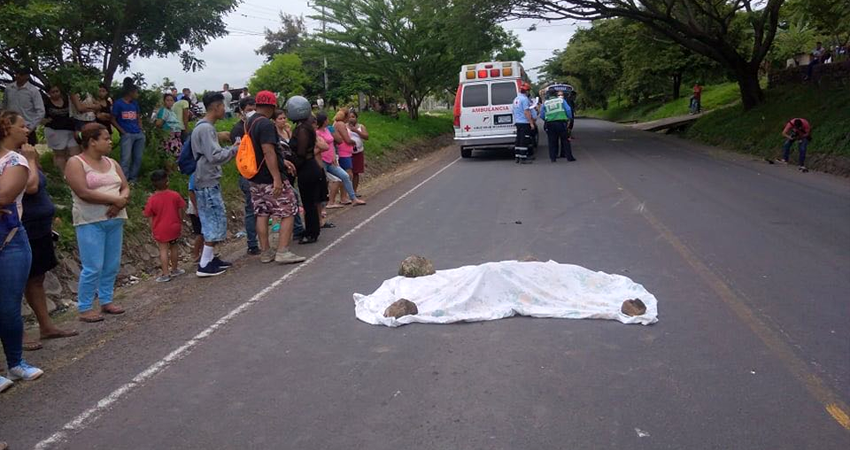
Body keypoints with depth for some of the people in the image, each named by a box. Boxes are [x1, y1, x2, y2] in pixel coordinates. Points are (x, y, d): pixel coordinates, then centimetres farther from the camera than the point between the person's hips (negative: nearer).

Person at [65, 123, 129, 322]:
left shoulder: (111, 163, 16)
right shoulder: (76, 163, -4)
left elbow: (126, 188, 11)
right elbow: (84, 193, -16)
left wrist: (121, 201, -12)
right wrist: (116, 199, -14)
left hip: (115, 220, 6)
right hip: (90, 222, -6)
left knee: (112, 265, 7)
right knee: (93, 267, -7)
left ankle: (106, 301, 20)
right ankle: (84, 308, 4)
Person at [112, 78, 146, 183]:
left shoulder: (135, 103, 14)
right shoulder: (118, 103, -2)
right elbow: (113, 120, -1)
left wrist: (140, 129, 8)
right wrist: (123, 132, -8)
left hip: (139, 134, 6)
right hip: (127, 134, -6)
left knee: (138, 158, 7)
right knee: (126, 159, -12)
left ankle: (133, 179, 16)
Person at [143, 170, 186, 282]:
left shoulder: (152, 200, -12)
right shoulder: (175, 195, -10)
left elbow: (150, 217, -6)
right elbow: (180, 212, -2)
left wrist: (152, 231, 6)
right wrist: (180, 224, 11)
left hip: (160, 230, -2)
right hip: (174, 227, 2)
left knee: (163, 250, 4)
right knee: (174, 247, 18)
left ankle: (166, 274, 4)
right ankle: (175, 269, 31)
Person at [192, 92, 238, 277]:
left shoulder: (205, 127, 15)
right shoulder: (205, 129, -17)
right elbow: (215, 156, -23)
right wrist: (234, 148, -12)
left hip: (207, 181, 10)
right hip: (208, 183, -10)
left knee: (212, 221, 14)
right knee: (217, 221, -7)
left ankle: (210, 258, 20)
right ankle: (204, 265, -6)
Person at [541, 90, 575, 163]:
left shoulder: (545, 103, 11)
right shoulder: (562, 100, 7)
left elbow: (542, 115, 9)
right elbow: (568, 110, -1)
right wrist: (569, 118, 11)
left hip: (550, 123, 1)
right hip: (561, 123, -1)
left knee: (552, 141, 7)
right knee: (565, 140, 6)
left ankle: (553, 157, 6)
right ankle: (569, 157, 8)